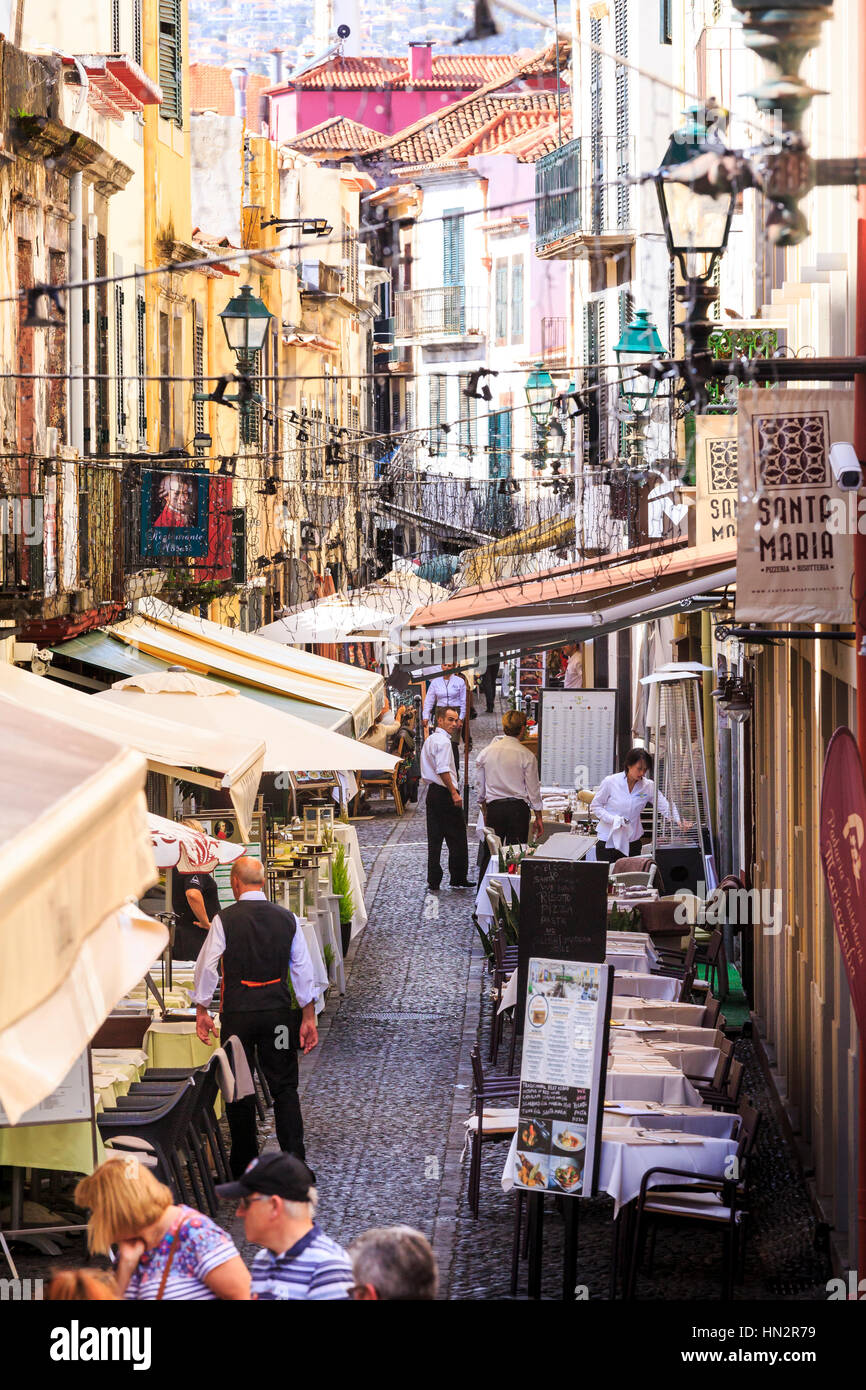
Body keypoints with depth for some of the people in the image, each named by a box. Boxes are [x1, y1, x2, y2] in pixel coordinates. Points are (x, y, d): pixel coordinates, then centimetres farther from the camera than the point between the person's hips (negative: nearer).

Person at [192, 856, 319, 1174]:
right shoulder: (286, 918, 3)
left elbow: (206, 965, -6)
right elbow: (303, 969, 5)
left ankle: (243, 1164, 14)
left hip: (237, 1012, -2)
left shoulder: (225, 919, -7)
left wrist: (202, 1010, 3)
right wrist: (309, 1017, 11)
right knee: (284, 1087, 6)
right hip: (279, 1010, 2)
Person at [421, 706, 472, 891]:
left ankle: (433, 882, 9)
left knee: (435, 839, 9)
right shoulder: (443, 741, -14)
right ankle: (458, 878, 5)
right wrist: (454, 793, -23)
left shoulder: (430, 740, 18)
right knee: (457, 839, 0)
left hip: (432, 791, 10)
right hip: (444, 793, -10)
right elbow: (443, 770, -24)